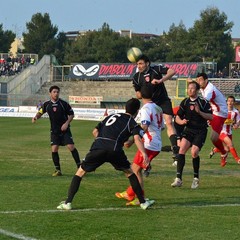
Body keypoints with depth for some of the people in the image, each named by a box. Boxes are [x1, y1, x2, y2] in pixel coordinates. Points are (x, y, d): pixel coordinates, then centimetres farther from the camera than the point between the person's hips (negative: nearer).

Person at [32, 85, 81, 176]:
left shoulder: (63, 103, -8)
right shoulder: (46, 104, 0)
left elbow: (71, 114, 0)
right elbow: (40, 112, 14)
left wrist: (67, 123, -14)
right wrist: (36, 117, -8)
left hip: (65, 130, -2)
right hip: (54, 131, 2)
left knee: (71, 147, -12)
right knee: (54, 149, -7)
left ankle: (79, 167, -1)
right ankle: (58, 170, 5)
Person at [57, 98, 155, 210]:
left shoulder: (111, 116, 30)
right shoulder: (132, 122, 16)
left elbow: (95, 132, 27)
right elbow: (137, 138, -5)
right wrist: (144, 153, -16)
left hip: (97, 147, 2)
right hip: (114, 150, -2)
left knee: (80, 172, 16)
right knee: (129, 172, 21)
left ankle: (68, 202, 6)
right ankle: (143, 202, 21)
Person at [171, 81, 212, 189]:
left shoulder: (203, 102, -5)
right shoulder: (185, 102, 6)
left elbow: (211, 117, -7)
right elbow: (177, 117, 10)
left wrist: (199, 112, -20)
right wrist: (181, 121, -13)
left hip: (201, 131, -3)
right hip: (188, 129, 3)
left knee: (194, 152, -18)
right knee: (182, 149, -17)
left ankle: (196, 178, 4)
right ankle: (179, 179, -17)